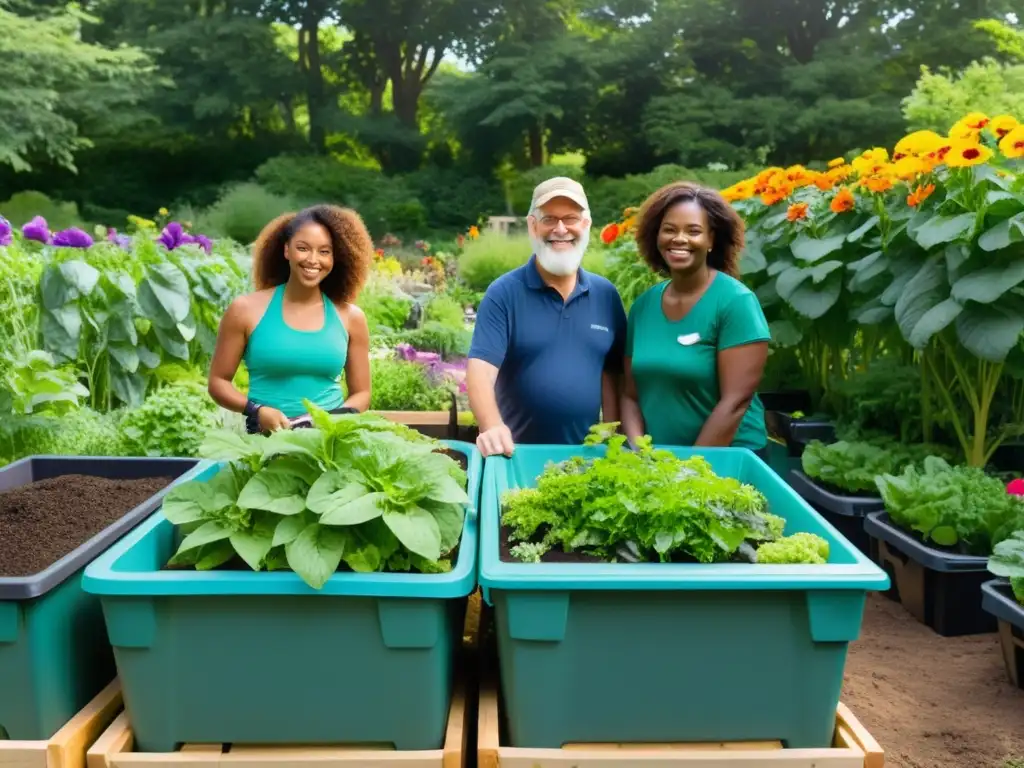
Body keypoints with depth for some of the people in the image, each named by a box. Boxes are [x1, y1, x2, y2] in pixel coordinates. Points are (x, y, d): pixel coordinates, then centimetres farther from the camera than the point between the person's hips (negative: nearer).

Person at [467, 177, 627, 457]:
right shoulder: (504, 292, -7)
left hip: (585, 454, 3)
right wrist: (492, 427, -32)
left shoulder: (606, 295, 4)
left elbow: (611, 374, 8)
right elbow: (481, 369, -16)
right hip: (517, 453, -3)